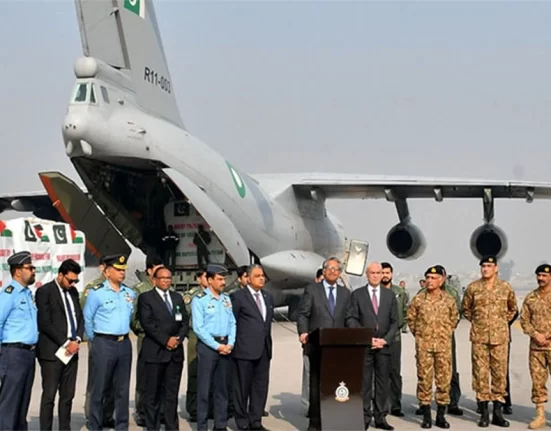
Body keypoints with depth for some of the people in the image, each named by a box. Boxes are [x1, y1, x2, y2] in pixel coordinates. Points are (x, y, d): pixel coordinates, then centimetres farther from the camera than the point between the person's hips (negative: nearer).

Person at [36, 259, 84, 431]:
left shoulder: (73, 292, 14)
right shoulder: (45, 291, -6)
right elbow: (45, 323, -13)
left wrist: (76, 340, -2)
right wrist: (65, 343, -13)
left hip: (71, 351, 6)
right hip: (52, 352, -6)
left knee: (68, 396, 7)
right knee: (49, 395, -3)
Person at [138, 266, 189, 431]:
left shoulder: (178, 297, 17)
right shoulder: (146, 297, 0)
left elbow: (185, 321, 13)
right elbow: (147, 323, -10)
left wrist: (178, 338, -5)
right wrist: (166, 340, -13)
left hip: (176, 351, 5)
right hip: (155, 351, -5)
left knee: (172, 393, 7)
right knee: (153, 393, 0)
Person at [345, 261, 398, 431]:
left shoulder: (390, 295, 11)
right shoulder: (357, 295, 4)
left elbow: (394, 321, 8)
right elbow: (351, 319, -2)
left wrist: (385, 340, -6)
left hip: (384, 346, 2)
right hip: (364, 346, -2)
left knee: (382, 383, 4)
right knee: (364, 383, -2)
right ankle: (364, 417, 2)